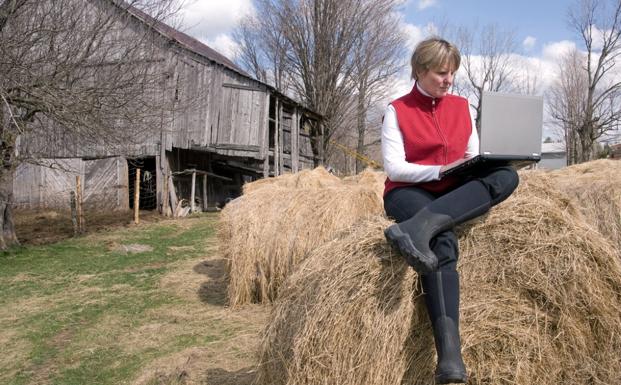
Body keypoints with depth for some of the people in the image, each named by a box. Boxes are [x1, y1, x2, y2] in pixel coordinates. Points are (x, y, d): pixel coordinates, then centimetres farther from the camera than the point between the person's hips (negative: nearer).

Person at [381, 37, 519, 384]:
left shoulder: (462, 106, 15)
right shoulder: (397, 110, 1)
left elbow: (475, 157, 15)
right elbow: (394, 168, -8)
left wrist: (475, 167, -9)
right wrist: (440, 170, -19)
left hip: (454, 194, 4)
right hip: (408, 193, -4)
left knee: (506, 175, -27)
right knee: (443, 242, -36)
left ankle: (419, 226, -47)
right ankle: (450, 353, -45)